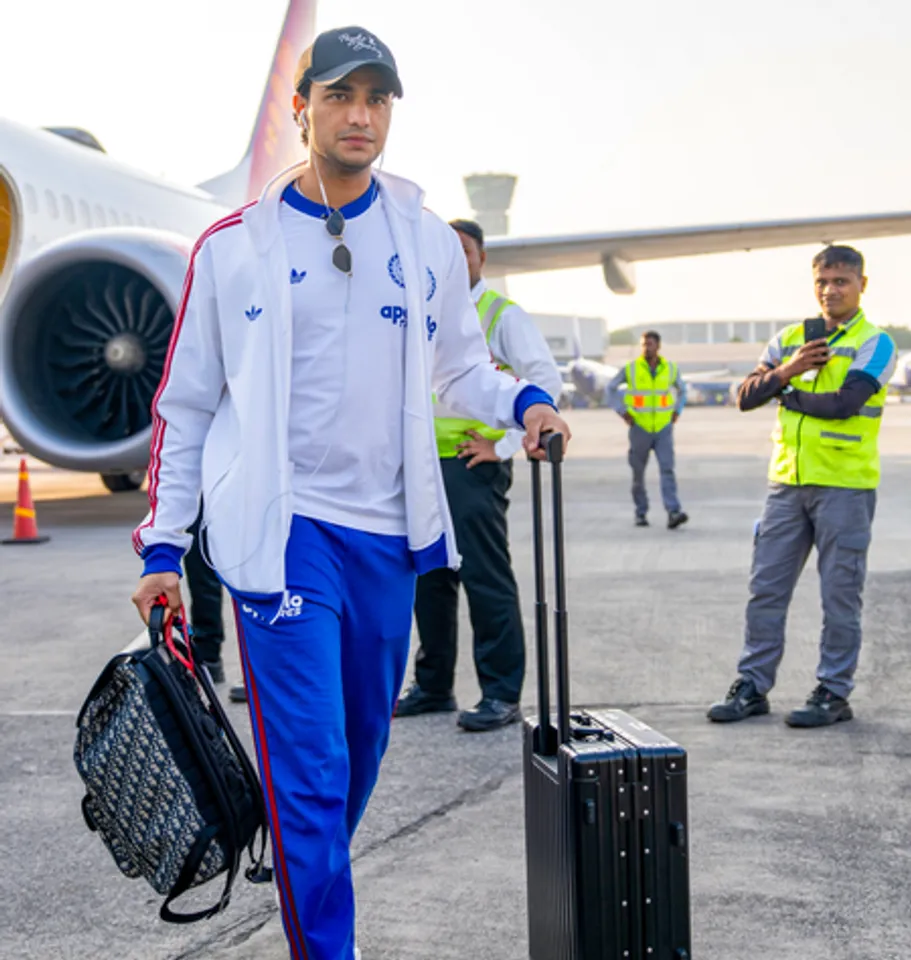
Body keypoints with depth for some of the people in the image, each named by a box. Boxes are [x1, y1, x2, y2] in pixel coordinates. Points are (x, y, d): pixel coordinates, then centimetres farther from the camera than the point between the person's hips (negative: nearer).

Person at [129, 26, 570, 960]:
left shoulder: (427, 241, 8)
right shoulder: (234, 244, 0)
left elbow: (458, 366, 20)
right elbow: (185, 403, 4)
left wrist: (522, 401, -2)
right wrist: (162, 545, 0)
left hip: (387, 532, 4)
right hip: (281, 528, -4)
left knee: (361, 749, 14)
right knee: (309, 765, -9)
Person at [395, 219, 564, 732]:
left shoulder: (502, 314, -3)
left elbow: (547, 378, -13)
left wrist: (505, 444, -15)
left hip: (474, 464, -7)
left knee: (487, 578, -7)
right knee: (429, 577, 10)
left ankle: (502, 694, -1)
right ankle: (434, 686, 21)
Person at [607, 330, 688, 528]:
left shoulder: (671, 369, 3)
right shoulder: (630, 369, -4)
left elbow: (682, 389, 21)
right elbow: (611, 388, 7)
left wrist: (677, 411, 9)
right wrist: (623, 412, -1)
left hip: (663, 428, 1)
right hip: (640, 428, 0)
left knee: (667, 469, -13)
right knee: (638, 473, 6)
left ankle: (673, 512, -21)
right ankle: (641, 513, 21)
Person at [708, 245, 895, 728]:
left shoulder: (874, 343, -3)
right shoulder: (789, 339, 13)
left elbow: (845, 403, -18)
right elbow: (746, 396, 6)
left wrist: (788, 394, -5)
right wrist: (786, 371, -10)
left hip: (845, 486, -5)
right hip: (787, 483, 5)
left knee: (840, 594, 1)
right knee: (765, 588, 6)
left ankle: (834, 693, 10)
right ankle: (753, 686, 15)